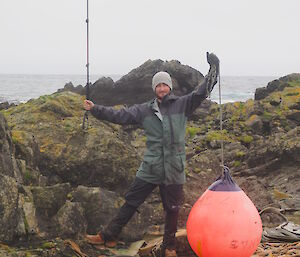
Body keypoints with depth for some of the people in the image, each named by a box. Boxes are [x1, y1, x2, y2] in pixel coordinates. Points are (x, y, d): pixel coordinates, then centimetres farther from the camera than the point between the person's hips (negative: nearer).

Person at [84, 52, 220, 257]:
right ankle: (109, 236, 20)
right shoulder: (145, 110, 4)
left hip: (174, 169, -1)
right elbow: (120, 115, 5)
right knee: (130, 203, 8)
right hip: (150, 169, 1)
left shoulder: (182, 105, -1)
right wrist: (95, 109, 1)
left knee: (172, 209, 11)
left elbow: (202, 93, -8)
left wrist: (213, 69, -17)